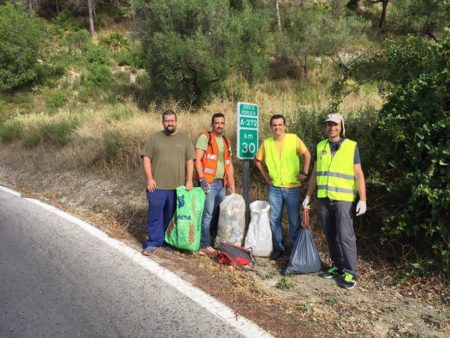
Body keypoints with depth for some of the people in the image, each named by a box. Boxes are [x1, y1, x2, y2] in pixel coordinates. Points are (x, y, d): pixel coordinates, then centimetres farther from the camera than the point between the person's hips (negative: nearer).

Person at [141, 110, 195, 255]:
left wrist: (189, 180, -4)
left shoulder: (184, 138, 6)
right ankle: (153, 242, 10)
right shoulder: (155, 137, 4)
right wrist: (149, 179, -9)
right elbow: (146, 158, 0)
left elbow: (190, 160, 4)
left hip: (178, 186, 1)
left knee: (171, 216, 11)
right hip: (157, 185, -1)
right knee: (155, 215, 0)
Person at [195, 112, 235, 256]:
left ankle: (216, 241, 20)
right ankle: (205, 245, 1)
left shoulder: (226, 142, 18)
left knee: (219, 214, 10)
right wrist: (202, 178, -19)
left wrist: (231, 183, 11)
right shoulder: (205, 137, -3)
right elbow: (197, 159, -10)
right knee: (208, 214, -7)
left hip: (221, 183, 7)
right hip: (209, 182, -6)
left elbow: (229, 164, 19)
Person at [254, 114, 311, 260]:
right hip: (274, 188, 3)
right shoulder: (266, 143, 1)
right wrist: (265, 175, 7)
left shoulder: (293, 139, -7)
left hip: (293, 187, -2)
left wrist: (304, 173, -8)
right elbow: (257, 160, 13)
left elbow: (307, 154, -3)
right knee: (274, 219, 8)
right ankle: (278, 247, 23)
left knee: (294, 220, 6)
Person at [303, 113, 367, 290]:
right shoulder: (320, 146, 9)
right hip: (323, 198, 4)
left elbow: (358, 174, -4)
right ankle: (337, 266, 23)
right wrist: (308, 195, 14)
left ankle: (350, 272, 4)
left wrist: (363, 199, -11)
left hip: (343, 198, -4)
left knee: (345, 235, -7)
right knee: (331, 235, 10)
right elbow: (315, 173, 14)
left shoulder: (352, 146, -2)